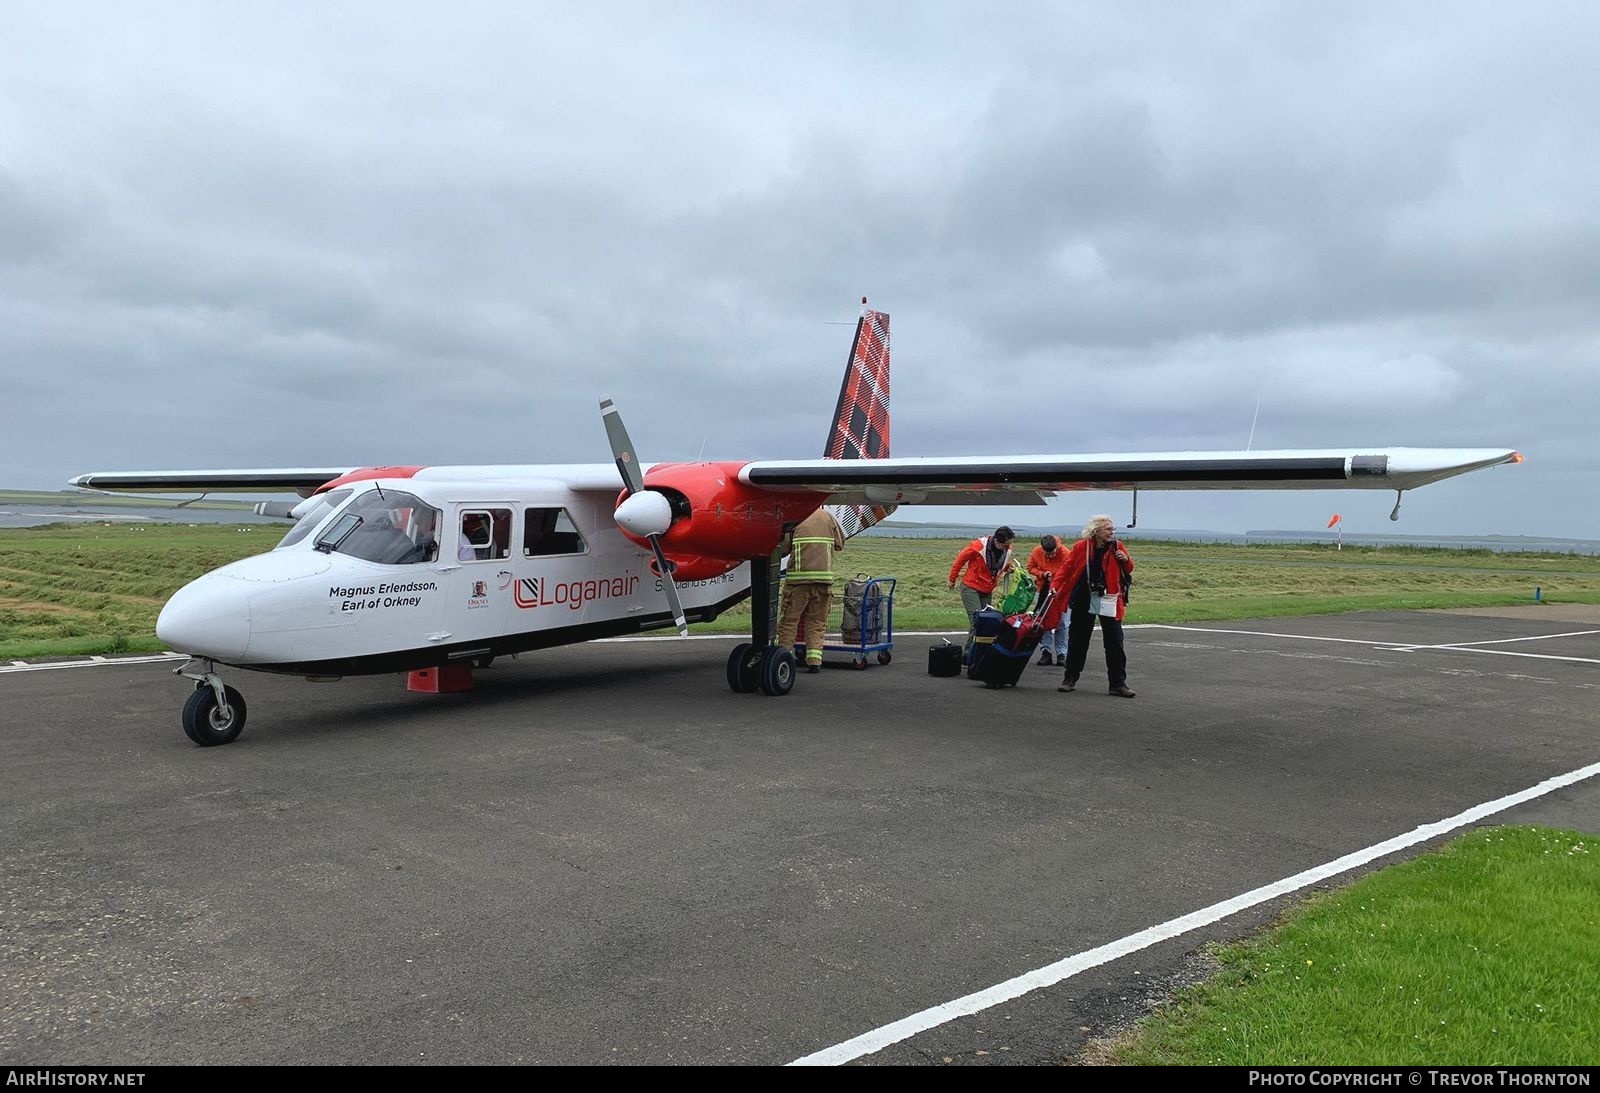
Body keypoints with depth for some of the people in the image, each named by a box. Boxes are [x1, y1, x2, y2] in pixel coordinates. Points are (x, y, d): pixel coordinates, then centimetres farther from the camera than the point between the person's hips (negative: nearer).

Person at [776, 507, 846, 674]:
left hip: (798, 576, -3)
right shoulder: (827, 516, 8)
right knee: (817, 621, 10)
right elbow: (840, 544, 17)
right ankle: (814, 660, 4)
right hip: (824, 575, 3)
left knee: (789, 619, 6)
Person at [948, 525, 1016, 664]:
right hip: (971, 588, -6)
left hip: (987, 591, 6)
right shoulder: (978, 546, -23)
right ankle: (969, 656, -9)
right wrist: (952, 579, 2)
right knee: (976, 622, -14)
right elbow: (960, 560, -8)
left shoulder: (1007, 549, -5)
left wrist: (1008, 568, -6)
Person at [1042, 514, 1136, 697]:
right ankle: (1070, 679, 21)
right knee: (1077, 640, 9)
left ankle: (1118, 683, 5)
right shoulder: (1081, 547, -5)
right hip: (1084, 600, 0)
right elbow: (1067, 568, 1)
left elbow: (1129, 569, 11)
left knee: (1114, 642, -1)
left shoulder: (1117, 547, 0)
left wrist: (1126, 560, -10)